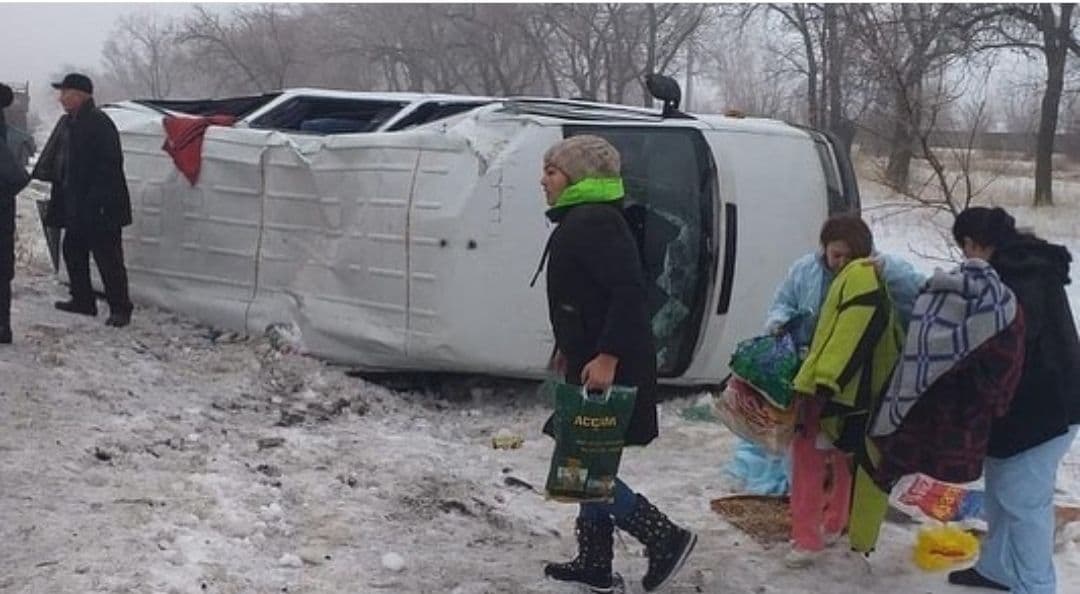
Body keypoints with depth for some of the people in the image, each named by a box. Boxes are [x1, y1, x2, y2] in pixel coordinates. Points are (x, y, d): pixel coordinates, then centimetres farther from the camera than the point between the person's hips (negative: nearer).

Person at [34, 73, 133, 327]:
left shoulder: (99, 123, -16)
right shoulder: (67, 122, 13)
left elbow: (109, 166, -20)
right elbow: (53, 161, 22)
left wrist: (97, 199, -23)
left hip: (100, 209, -10)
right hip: (75, 206, 10)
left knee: (108, 258, -5)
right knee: (73, 251, 17)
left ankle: (120, 309, 1)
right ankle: (82, 300, 28)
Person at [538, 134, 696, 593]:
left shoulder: (594, 222, -17)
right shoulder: (580, 221, 16)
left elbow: (628, 290, -26)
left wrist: (607, 356, -30)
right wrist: (569, 348, 22)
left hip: (607, 368, -11)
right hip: (592, 362, 11)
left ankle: (666, 539, 2)